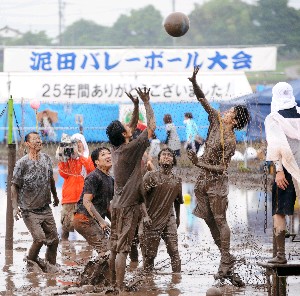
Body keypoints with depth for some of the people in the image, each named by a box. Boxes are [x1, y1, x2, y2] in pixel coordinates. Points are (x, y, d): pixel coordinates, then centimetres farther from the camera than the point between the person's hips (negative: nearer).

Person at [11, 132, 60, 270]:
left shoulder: (46, 159, 2)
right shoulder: (22, 163, -14)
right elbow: (14, 186, -11)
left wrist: (55, 196, 29)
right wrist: (15, 207, -19)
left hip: (46, 208, 5)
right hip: (29, 210, -5)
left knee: (53, 240, 5)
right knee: (40, 238, -15)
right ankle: (31, 259, 12)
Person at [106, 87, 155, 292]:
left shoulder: (116, 148, 7)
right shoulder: (130, 149, -15)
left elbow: (133, 126, 22)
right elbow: (152, 127, -13)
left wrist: (136, 105, 13)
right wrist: (146, 102, -5)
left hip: (118, 204, 8)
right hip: (128, 205, -8)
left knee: (115, 248, 10)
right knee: (122, 249, -10)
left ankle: (113, 285, 15)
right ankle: (120, 289, -11)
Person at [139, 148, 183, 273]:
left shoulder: (177, 180, 9)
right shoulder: (151, 176, -3)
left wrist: (178, 217, 31)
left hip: (169, 220, 3)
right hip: (151, 220, -3)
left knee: (174, 251, -6)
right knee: (149, 254, 1)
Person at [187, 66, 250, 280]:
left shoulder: (230, 141, -16)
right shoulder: (217, 121, 2)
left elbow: (222, 168, -19)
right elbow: (203, 100, 3)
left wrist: (200, 163, -26)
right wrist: (194, 83, -9)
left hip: (217, 182, -8)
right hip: (203, 180, 8)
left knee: (219, 220, -5)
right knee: (209, 220, 10)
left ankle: (226, 260, -1)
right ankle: (227, 257, 17)